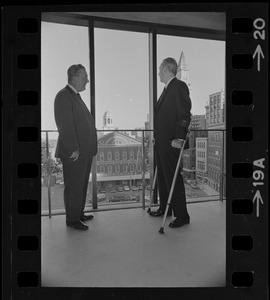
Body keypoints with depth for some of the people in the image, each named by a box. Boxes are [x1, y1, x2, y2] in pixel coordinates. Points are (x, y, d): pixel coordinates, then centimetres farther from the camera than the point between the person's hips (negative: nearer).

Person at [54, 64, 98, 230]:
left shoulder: (75, 96, 18)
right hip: (74, 153, -10)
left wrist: (88, 148, 16)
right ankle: (72, 219, 16)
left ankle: (79, 213, 33)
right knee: (73, 186, 2)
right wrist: (73, 149, -20)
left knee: (82, 184, 18)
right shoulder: (63, 96, -13)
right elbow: (65, 126, -20)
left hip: (85, 151, 10)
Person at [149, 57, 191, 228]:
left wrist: (179, 138, -24)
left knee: (173, 179, -4)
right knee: (162, 177, 17)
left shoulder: (179, 86, -10)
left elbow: (185, 114, -19)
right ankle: (164, 208, 32)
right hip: (161, 142, 10)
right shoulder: (167, 89, 19)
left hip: (171, 143, -10)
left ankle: (182, 216, 9)